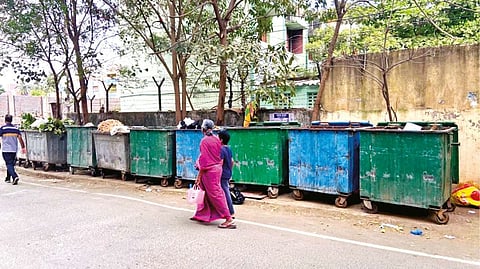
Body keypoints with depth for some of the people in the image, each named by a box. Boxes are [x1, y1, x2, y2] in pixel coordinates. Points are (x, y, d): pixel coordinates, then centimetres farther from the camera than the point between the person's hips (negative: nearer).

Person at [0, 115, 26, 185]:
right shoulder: (16, 128, 5)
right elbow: (20, 138, 1)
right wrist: (23, 147, 5)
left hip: (6, 150, -4)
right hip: (14, 150, 4)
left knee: (9, 164, -6)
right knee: (11, 164, 16)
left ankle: (15, 176, -25)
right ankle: (8, 178, 26)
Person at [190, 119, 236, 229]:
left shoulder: (204, 141, -15)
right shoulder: (216, 139, 7)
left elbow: (204, 160, -17)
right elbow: (219, 155, 10)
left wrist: (199, 176, -12)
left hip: (209, 170, -9)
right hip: (217, 168, 9)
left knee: (215, 194, -5)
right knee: (206, 193, 20)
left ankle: (229, 219, -5)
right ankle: (201, 215, 32)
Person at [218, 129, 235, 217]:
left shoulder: (221, 150, -17)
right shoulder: (229, 149, 9)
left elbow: (220, 163, -21)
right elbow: (232, 161, 15)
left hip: (223, 175, -9)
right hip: (228, 174, 9)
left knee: (226, 193, -2)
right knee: (226, 192, 15)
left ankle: (231, 213, 4)